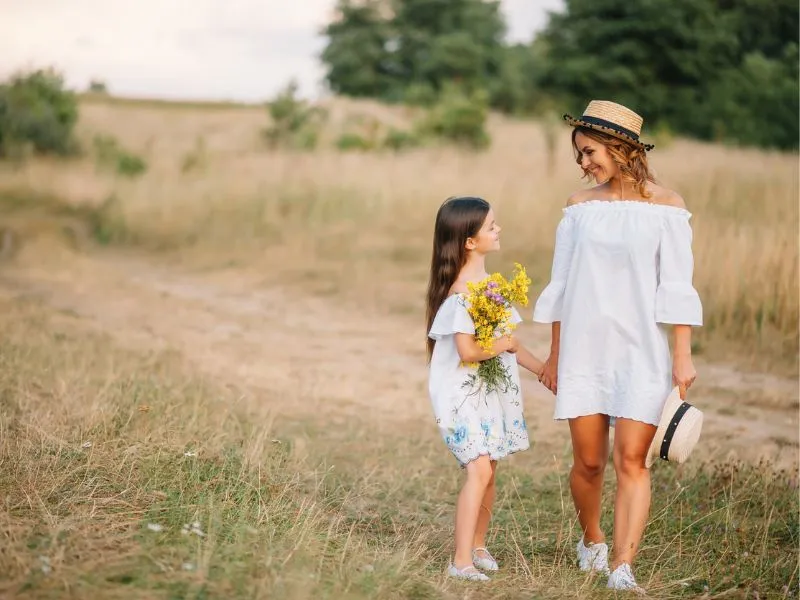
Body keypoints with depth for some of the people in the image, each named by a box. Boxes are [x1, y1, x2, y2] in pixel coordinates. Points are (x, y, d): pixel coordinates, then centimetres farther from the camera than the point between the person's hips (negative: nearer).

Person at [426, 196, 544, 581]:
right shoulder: (461, 293, -19)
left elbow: (506, 341, 18)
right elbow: (468, 351, -25)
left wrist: (543, 370, 18)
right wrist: (506, 344, -10)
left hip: (494, 390, 9)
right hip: (464, 392, -9)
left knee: (489, 468, 12)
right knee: (479, 468, -17)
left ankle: (477, 545, 27)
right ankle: (461, 560, -16)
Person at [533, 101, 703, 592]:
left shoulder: (665, 206, -1)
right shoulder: (580, 207, 8)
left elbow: (677, 287, -4)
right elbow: (561, 286, 12)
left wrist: (683, 356, -8)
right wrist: (555, 354, 13)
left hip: (642, 350, -3)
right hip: (584, 349, 3)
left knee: (632, 460, -8)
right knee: (589, 460, 5)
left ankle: (623, 568, -6)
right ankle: (592, 542, 29)